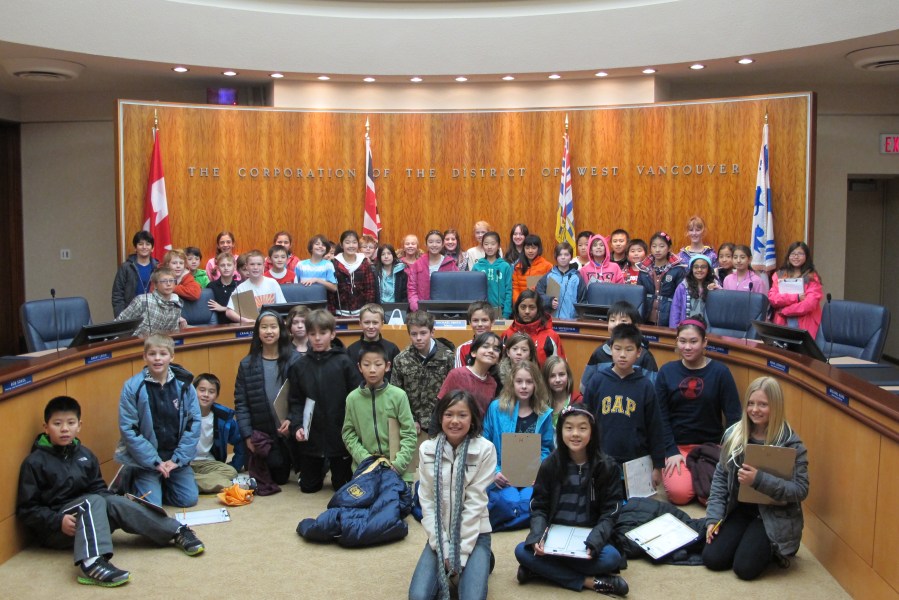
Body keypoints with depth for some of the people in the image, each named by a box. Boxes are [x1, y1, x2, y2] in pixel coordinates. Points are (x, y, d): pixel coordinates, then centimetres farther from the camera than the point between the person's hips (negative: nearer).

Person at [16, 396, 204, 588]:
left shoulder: (85, 455, 8)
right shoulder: (35, 462, -8)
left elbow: (98, 488, 12)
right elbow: (26, 509, -8)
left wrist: (112, 501, -10)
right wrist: (58, 521, -22)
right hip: (52, 528, -5)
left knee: (116, 503, -22)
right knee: (93, 502, -31)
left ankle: (176, 531, -22)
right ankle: (92, 563, -54)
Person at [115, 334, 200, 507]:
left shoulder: (184, 385, -4)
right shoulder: (133, 387, -12)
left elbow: (194, 423, -3)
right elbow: (128, 430, -12)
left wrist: (178, 459, -9)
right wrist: (155, 462, -14)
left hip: (176, 457, 3)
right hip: (145, 459, -3)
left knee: (189, 499, -3)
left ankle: (163, 484, 26)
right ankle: (131, 481, 19)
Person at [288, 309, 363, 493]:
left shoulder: (344, 362, -8)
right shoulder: (300, 366, 0)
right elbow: (295, 401, 2)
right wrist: (296, 426, -11)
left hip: (340, 434, -2)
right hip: (311, 436, 3)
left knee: (342, 486, 11)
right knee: (308, 486, 15)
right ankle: (321, 469, 43)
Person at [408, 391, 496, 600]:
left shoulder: (485, 449, -9)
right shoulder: (427, 449, -1)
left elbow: (475, 502, -11)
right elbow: (427, 502, -3)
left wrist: (459, 553, -14)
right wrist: (443, 549, -12)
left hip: (474, 534, -2)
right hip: (439, 536, 2)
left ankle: (481, 562, 8)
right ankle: (448, 567, 11)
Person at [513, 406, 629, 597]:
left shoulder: (607, 467, -3)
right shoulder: (550, 465, 1)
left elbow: (609, 513, -5)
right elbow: (538, 508, 1)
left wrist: (594, 542, -24)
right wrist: (537, 537, -20)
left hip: (589, 537, -1)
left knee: (612, 558, -32)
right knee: (522, 551, -27)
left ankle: (542, 568, -20)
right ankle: (589, 581, -25)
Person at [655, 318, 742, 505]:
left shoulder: (720, 371, -5)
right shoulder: (667, 371, -1)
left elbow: (733, 415, -5)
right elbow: (661, 416, -2)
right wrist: (670, 451, -11)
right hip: (677, 445, 0)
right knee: (680, 494, -21)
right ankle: (672, 471, 11)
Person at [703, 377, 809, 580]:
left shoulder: (791, 443, -14)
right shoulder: (734, 434, -1)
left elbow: (801, 490, -17)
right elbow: (720, 477, 5)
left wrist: (759, 479, -29)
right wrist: (713, 517, -4)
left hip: (774, 516, -4)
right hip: (739, 509, 4)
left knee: (745, 567, -20)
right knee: (711, 558, -11)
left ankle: (772, 548, 13)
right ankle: (750, 540, 17)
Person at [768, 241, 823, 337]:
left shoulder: (812, 277, 2)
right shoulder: (779, 275, 11)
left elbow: (810, 304, -9)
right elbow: (772, 298, -1)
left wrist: (784, 310, -7)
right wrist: (796, 297, -11)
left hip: (804, 326, -2)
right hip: (781, 324, 2)